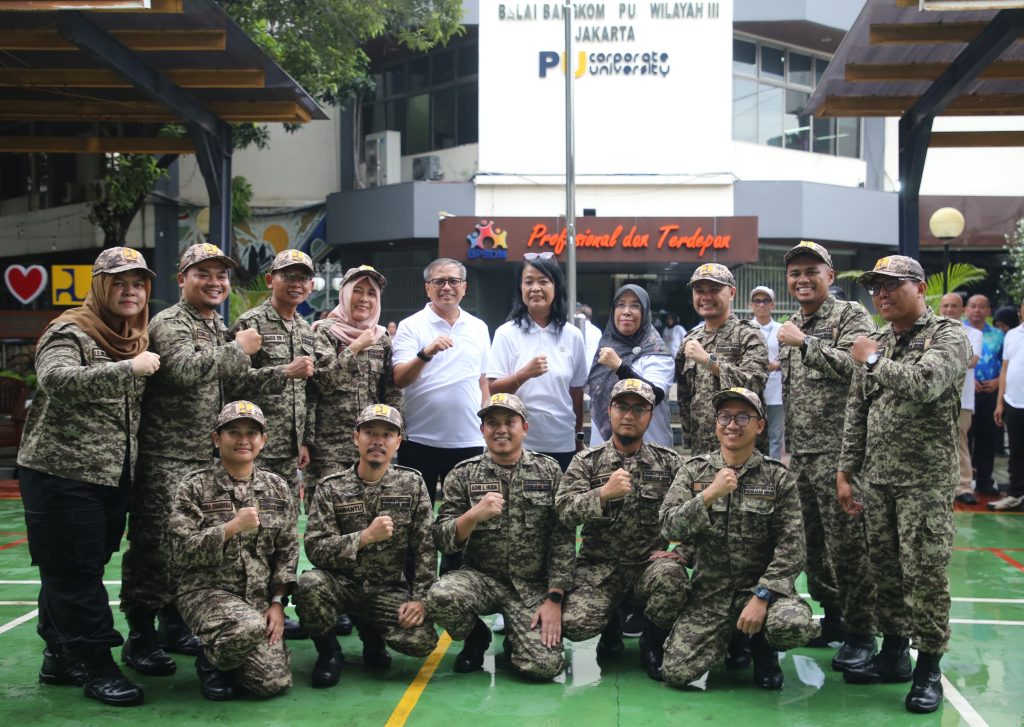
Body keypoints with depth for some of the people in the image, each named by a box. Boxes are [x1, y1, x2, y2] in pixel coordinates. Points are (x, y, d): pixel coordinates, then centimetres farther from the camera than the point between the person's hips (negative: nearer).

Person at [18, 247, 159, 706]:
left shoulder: (137, 340, 14)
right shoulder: (71, 332, -10)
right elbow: (56, 380, -30)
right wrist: (128, 368, -32)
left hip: (114, 478, 7)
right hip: (63, 474, -7)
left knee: (70, 574, 14)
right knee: (74, 573, -3)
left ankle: (59, 659, 23)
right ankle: (97, 666, 2)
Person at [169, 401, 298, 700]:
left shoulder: (278, 488, 8)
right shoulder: (196, 486, -2)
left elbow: (287, 551, 9)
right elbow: (183, 550, -10)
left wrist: (277, 602, -1)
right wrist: (232, 527, -20)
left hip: (260, 596, 4)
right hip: (207, 590, -4)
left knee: (273, 681, -14)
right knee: (250, 626, -37)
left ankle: (229, 657, 20)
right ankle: (211, 660, -2)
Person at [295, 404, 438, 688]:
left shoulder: (412, 484, 0)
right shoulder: (331, 488, -4)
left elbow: (426, 547, -3)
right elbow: (314, 549, -14)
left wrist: (420, 598, -13)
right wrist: (366, 536, -25)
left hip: (390, 590, 1)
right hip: (342, 583, -1)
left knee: (423, 640, -23)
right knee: (310, 583, -34)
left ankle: (370, 630, 13)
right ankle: (328, 650, -3)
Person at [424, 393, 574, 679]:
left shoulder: (549, 471, 1)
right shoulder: (463, 474, 2)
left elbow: (564, 540, -2)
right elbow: (442, 540, -3)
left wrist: (554, 599, -10)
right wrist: (473, 515, -23)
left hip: (533, 586, 0)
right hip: (480, 577, 1)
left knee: (546, 664, -20)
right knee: (440, 596, -32)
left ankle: (514, 637, 17)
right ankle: (475, 637, 4)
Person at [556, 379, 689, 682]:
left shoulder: (669, 463, 6)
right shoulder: (586, 462, 3)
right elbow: (564, 510, -11)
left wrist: (681, 551, -14)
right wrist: (603, 493, -26)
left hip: (649, 565, 0)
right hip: (599, 566, 0)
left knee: (672, 576, -35)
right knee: (575, 623, -25)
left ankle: (653, 642, -2)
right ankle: (611, 627, 15)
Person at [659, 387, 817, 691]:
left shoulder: (777, 478, -2)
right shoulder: (693, 470, 3)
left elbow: (790, 547, -9)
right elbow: (668, 527, -8)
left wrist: (761, 597, -20)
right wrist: (709, 495, -22)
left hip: (763, 585, -1)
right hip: (708, 589, 2)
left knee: (794, 625, -34)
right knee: (676, 672, -14)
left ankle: (763, 647, 5)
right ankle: (728, 637, 20)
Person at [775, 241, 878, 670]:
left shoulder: (851, 316, -4)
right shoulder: (791, 328, 18)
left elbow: (856, 365, -23)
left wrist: (804, 343, -18)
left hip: (837, 450, -7)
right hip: (799, 453, 8)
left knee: (847, 543, -5)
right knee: (812, 541, 12)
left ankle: (861, 632, 4)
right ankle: (832, 618, 24)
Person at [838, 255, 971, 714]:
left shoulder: (948, 336, -6)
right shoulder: (874, 344, 12)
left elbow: (924, 384, -26)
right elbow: (856, 411, 14)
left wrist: (873, 361, -12)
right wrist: (846, 472, 9)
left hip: (925, 481, -6)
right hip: (876, 479, 6)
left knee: (925, 574, -3)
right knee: (885, 570, 11)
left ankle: (928, 670, 8)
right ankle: (893, 654, 25)